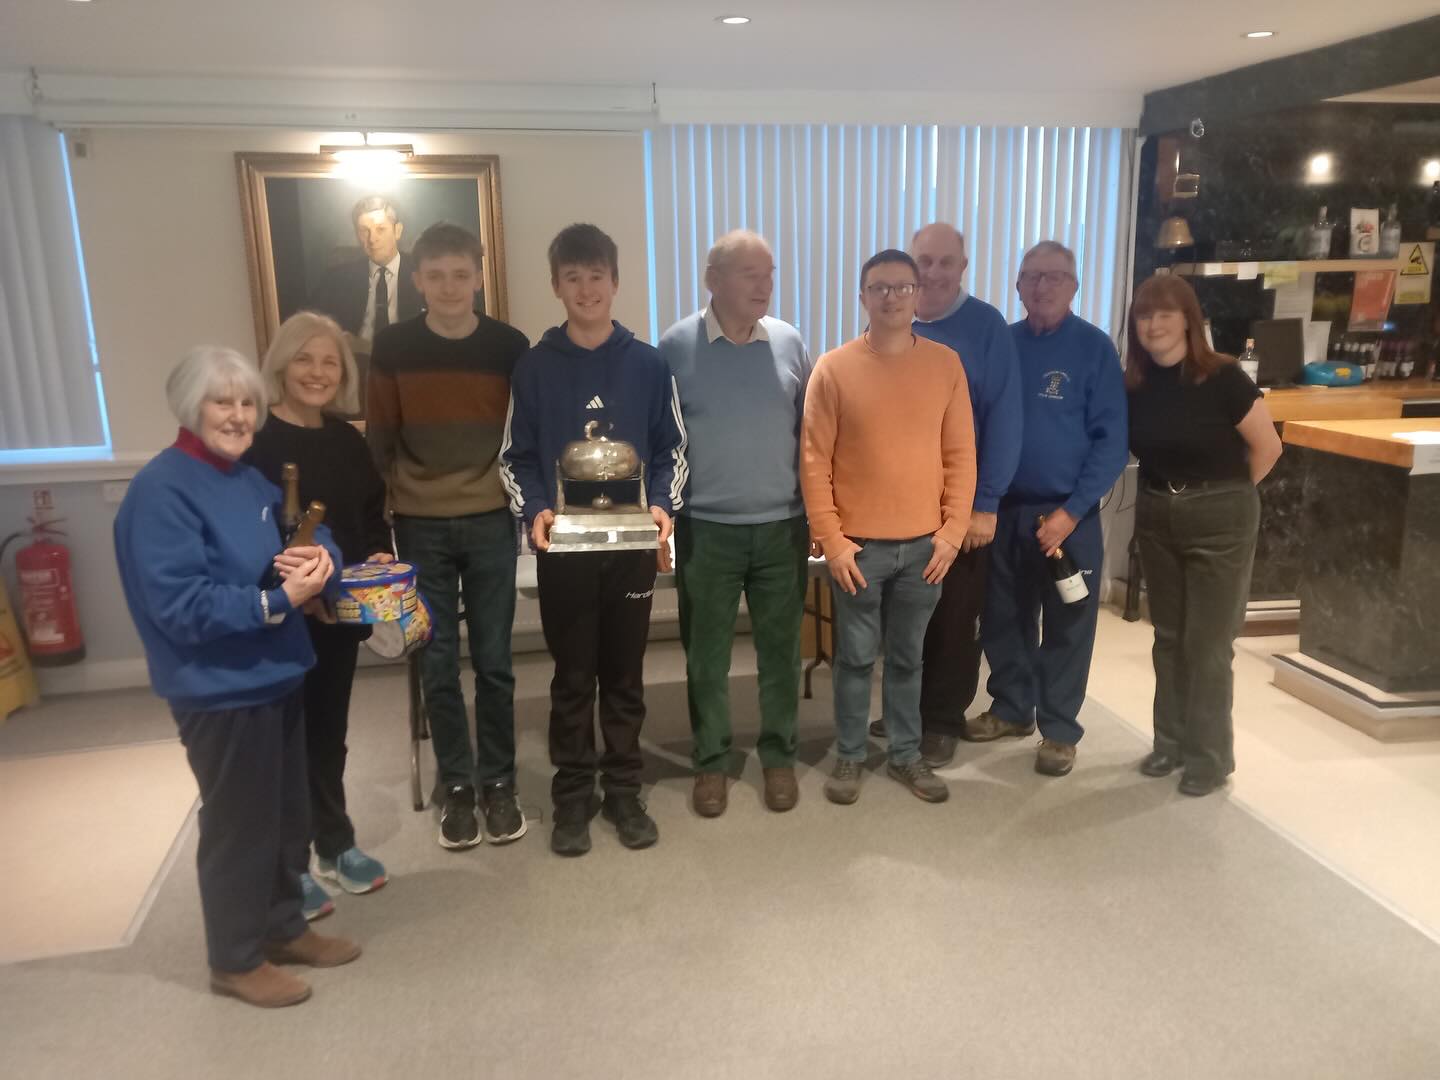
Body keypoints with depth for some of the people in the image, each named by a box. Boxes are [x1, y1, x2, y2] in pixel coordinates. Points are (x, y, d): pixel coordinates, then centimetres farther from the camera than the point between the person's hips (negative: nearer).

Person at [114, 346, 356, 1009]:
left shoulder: (250, 479, 9)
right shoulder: (161, 491, -17)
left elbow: (313, 539, 10)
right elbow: (180, 606, -24)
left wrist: (317, 556, -14)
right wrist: (276, 601, -26)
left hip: (276, 675, 8)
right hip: (219, 690, -8)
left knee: (288, 813, 19)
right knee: (238, 823, 6)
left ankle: (283, 928, 38)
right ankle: (236, 961, 25)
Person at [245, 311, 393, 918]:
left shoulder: (348, 442, 7)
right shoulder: (253, 443, -13)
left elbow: (373, 516, 14)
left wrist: (378, 556, -5)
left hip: (341, 613, 6)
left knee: (329, 730, 18)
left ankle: (336, 846, 34)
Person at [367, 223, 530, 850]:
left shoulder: (509, 346, -1)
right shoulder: (392, 347, -1)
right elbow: (379, 438, 4)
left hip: (491, 523, 0)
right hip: (420, 527, 0)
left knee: (493, 661, 6)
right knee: (437, 664, 6)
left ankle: (498, 782, 20)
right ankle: (457, 785, 20)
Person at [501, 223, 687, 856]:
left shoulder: (648, 365, 3)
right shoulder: (534, 368, 1)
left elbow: (672, 449, 6)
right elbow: (517, 457, 3)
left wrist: (662, 505, -11)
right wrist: (534, 512, -15)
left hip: (634, 544, 1)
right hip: (562, 547, 0)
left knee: (625, 674, 10)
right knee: (573, 677, 8)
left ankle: (623, 791, 24)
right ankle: (572, 796, 22)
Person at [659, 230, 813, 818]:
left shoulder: (789, 343, 2)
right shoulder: (677, 346, -5)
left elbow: (809, 432, 9)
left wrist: (817, 510, 8)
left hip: (782, 526, 2)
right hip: (706, 528, -2)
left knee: (780, 650, 11)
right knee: (706, 655, 9)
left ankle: (779, 754, 28)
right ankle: (710, 760, 25)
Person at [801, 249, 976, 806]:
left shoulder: (945, 363, 2)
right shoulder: (834, 368, -5)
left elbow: (961, 454, 4)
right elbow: (814, 461, -5)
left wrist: (953, 530, -2)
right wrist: (831, 540, -10)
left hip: (925, 543, 2)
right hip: (859, 546, -2)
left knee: (908, 657, 14)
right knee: (856, 657, 8)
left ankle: (906, 755, 29)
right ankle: (849, 757, 24)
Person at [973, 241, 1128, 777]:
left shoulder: (1094, 347, -6)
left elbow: (1112, 440, -8)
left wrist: (1073, 510, -15)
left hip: (1068, 512, -3)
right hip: (1004, 508, 4)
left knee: (1066, 627, 7)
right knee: (1003, 618, 13)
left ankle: (1059, 729, 20)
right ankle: (1011, 708, 31)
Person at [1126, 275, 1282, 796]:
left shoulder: (1221, 378, -14)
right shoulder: (1133, 385, -1)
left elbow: (1267, 446, -9)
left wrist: (1223, 492, 2)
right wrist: (1168, 495, 1)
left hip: (1219, 519, -5)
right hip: (1156, 517, 5)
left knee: (1207, 642, 2)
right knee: (1168, 636, 13)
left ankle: (1209, 754, 16)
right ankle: (1170, 741, 27)